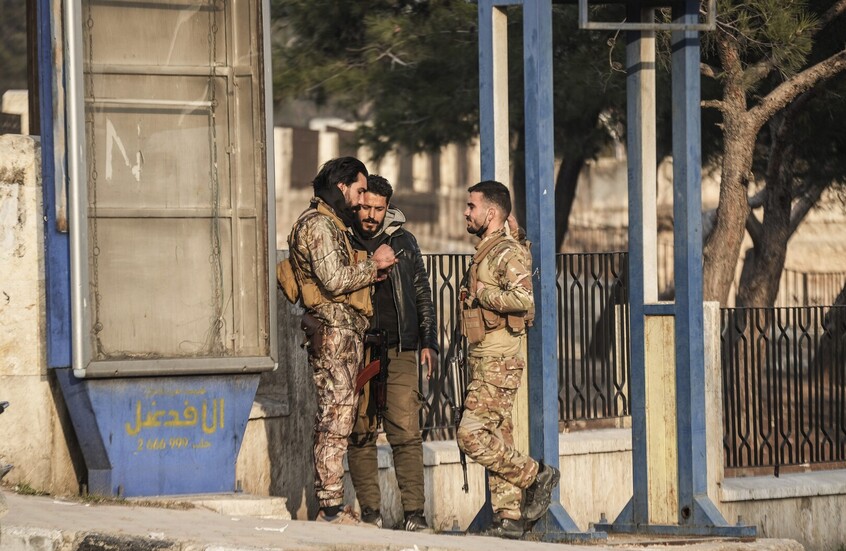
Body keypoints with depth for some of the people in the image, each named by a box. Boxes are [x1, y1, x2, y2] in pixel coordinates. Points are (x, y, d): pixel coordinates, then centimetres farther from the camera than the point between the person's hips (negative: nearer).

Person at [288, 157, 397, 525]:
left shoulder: (331, 224, 23)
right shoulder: (318, 224, -10)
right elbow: (334, 280, -20)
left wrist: (370, 273, 10)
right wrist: (373, 265, -7)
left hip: (342, 332, 11)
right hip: (334, 330, -11)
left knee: (333, 422, 9)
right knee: (335, 420, -11)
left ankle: (329, 508, 10)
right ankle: (332, 511, -13)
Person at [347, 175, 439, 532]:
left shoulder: (403, 242, 11)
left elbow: (422, 294, 16)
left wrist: (428, 342, 10)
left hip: (398, 352, 0)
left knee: (406, 433, -7)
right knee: (360, 434, 0)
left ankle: (414, 512, -7)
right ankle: (369, 511, 6)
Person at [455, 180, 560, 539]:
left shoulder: (508, 253, -13)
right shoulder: (486, 252, 17)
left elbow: (524, 299, -28)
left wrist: (480, 294, -18)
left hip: (499, 361, -10)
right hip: (485, 361, 10)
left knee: (472, 435, -15)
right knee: (496, 440, 8)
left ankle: (535, 476, -3)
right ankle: (509, 519, 8)